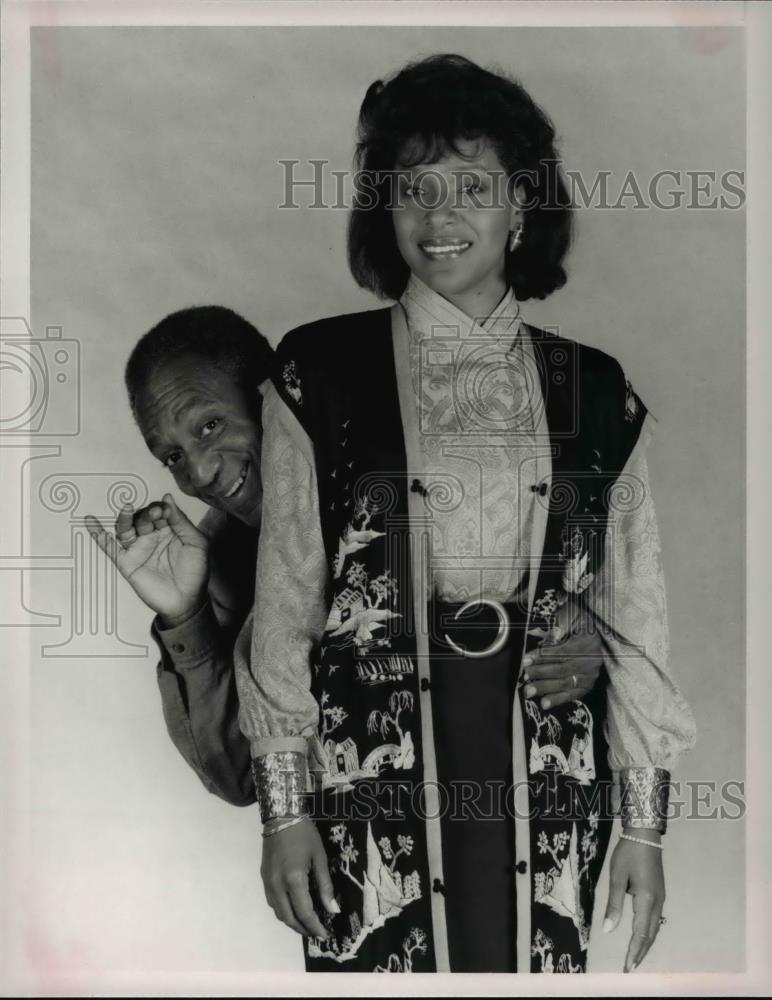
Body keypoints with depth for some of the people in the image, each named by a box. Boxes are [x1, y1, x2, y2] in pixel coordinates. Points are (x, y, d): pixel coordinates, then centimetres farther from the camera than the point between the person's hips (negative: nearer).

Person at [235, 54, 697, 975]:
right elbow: (284, 599, 0)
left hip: (545, 777, 2)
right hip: (371, 769, -1)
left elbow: (633, 617, 7)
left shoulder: (595, 392, 5)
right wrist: (283, 808, -3)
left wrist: (644, 823, 5)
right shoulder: (318, 373, 0)